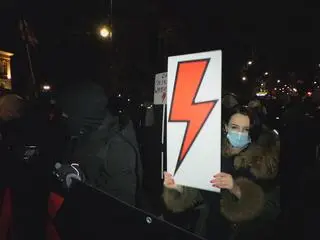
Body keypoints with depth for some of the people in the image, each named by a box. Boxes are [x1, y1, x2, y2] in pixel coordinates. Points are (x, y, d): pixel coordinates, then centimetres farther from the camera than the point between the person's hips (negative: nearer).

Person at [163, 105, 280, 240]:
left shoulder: (263, 158, -7)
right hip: (215, 228, 1)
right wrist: (178, 187, -24)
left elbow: (269, 208, -17)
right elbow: (193, 193, -4)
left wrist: (236, 189, -33)